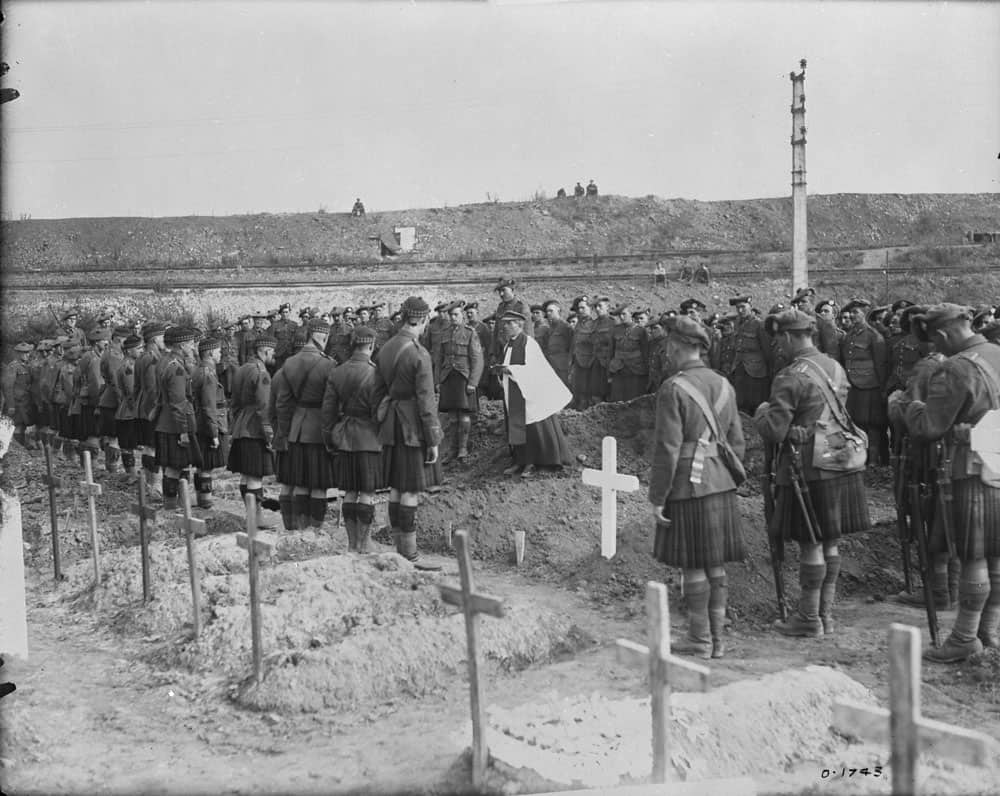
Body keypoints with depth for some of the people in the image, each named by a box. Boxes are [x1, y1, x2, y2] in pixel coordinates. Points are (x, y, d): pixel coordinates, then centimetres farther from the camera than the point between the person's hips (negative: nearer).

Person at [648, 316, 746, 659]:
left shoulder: (673, 389, -13)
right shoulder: (723, 386, 8)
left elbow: (667, 449, -16)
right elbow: (737, 443, 13)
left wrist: (657, 498, -10)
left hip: (688, 487, -7)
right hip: (720, 486, 7)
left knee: (693, 566, 3)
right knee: (715, 565, 13)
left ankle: (700, 640, 12)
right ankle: (717, 637, 21)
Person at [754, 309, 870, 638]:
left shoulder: (790, 378, -17)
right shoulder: (836, 368, 9)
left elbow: (773, 432, -18)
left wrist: (761, 412, 3)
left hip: (808, 469, -8)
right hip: (842, 464, 8)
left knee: (811, 545, 1)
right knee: (831, 543, 14)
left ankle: (809, 619, 10)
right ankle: (825, 613, 23)